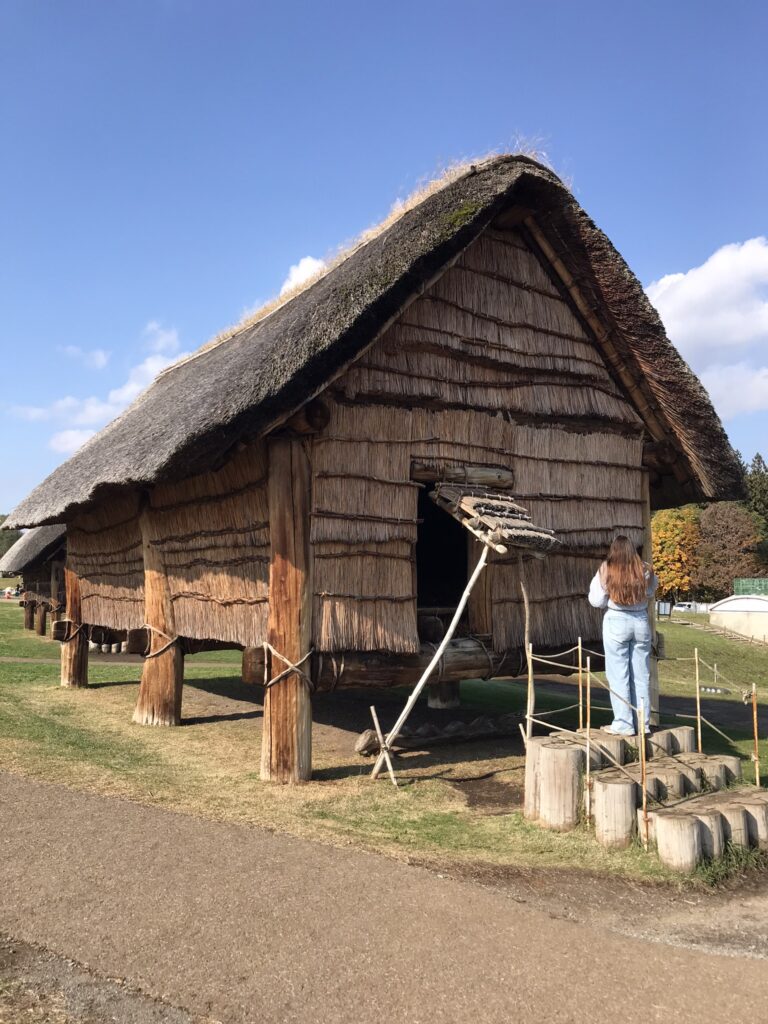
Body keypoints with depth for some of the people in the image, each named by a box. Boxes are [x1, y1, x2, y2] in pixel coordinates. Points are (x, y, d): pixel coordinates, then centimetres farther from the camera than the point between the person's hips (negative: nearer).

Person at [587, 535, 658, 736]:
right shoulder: (644, 571, 0)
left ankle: (623, 724, 4)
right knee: (641, 675, 10)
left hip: (616, 623, -3)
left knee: (618, 675, 2)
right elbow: (651, 591, 13)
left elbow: (596, 601, -5)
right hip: (641, 621, 3)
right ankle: (643, 723, 17)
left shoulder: (606, 571, -7)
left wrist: (596, 584, 11)